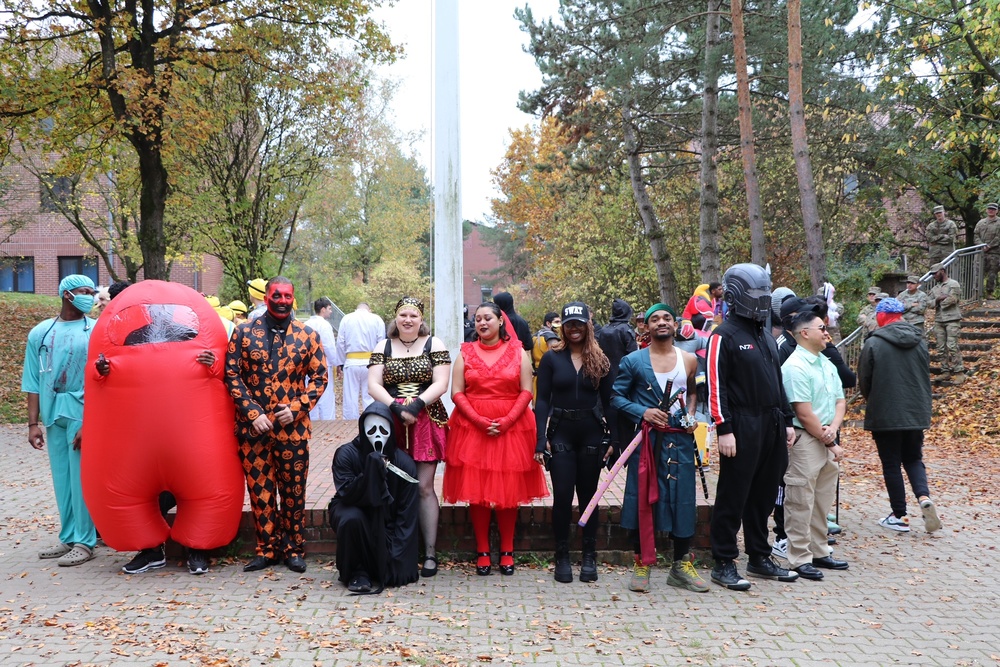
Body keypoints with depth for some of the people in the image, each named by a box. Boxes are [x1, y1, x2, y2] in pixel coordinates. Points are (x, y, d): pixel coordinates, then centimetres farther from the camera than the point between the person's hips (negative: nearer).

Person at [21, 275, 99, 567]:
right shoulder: (40, 333, 9)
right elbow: (33, 382, 9)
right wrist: (33, 423, 5)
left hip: (84, 413, -4)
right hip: (52, 413, 4)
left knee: (81, 479, -1)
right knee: (61, 479, 10)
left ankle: (84, 542, 6)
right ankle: (68, 538, 21)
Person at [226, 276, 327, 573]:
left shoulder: (308, 336, 3)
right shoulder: (243, 332, 2)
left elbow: (319, 377, 4)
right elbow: (232, 374, 0)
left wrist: (296, 408, -9)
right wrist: (253, 413, -10)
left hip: (293, 427, 0)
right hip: (253, 426, 0)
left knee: (293, 490, 7)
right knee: (260, 490, 7)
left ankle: (293, 549, 20)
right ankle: (266, 549, 20)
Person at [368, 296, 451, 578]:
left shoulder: (434, 345, 4)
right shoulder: (383, 347, 10)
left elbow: (441, 384, -4)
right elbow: (373, 385, 1)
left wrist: (416, 404, -17)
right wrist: (397, 406, -14)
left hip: (426, 422, -2)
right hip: (391, 423, 2)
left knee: (424, 487, -3)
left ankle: (430, 553, 4)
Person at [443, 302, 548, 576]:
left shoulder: (518, 352, 5)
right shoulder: (465, 353, 8)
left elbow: (526, 392, 0)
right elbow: (457, 393, 1)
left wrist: (507, 421, -13)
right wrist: (479, 420, -12)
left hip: (512, 428, -1)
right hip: (472, 428, 1)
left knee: (509, 490, 3)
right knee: (477, 491, 1)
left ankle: (507, 551, 13)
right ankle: (483, 552, 11)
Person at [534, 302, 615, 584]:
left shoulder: (600, 361, 5)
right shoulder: (551, 358, 1)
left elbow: (607, 402, 7)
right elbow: (542, 400, -2)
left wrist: (612, 439, 0)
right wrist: (541, 440, -10)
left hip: (591, 434, 1)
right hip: (561, 434, -1)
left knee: (587, 496, 8)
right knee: (562, 497, -2)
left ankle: (589, 557, 17)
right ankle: (562, 557, 11)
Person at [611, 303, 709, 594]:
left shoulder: (689, 360, 8)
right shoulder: (633, 360, -1)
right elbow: (617, 396, 0)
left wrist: (691, 414, 3)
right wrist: (643, 412, -14)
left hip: (680, 439, 2)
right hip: (646, 439, -2)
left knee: (682, 498, 4)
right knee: (642, 499, 1)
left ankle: (681, 565, 18)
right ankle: (641, 564, 13)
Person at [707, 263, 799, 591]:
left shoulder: (766, 336, 18)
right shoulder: (724, 336, -9)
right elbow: (716, 386, -14)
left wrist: (786, 421, 19)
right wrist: (724, 429, -19)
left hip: (771, 426, 8)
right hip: (742, 428, -8)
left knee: (763, 495, 15)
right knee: (733, 498, -2)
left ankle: (760, 557, 26)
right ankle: (723, 564, 7)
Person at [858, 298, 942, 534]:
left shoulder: (873, 344, -12)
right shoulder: (920, 342, 3)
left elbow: (864, 382, -5)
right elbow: (926, 377, 12)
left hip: (885, 415, -4)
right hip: (917, 414, 4)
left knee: (891, 464, 6)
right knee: (913, 459, 18)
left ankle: (899, 516, 10)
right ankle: (924, 497, -5)